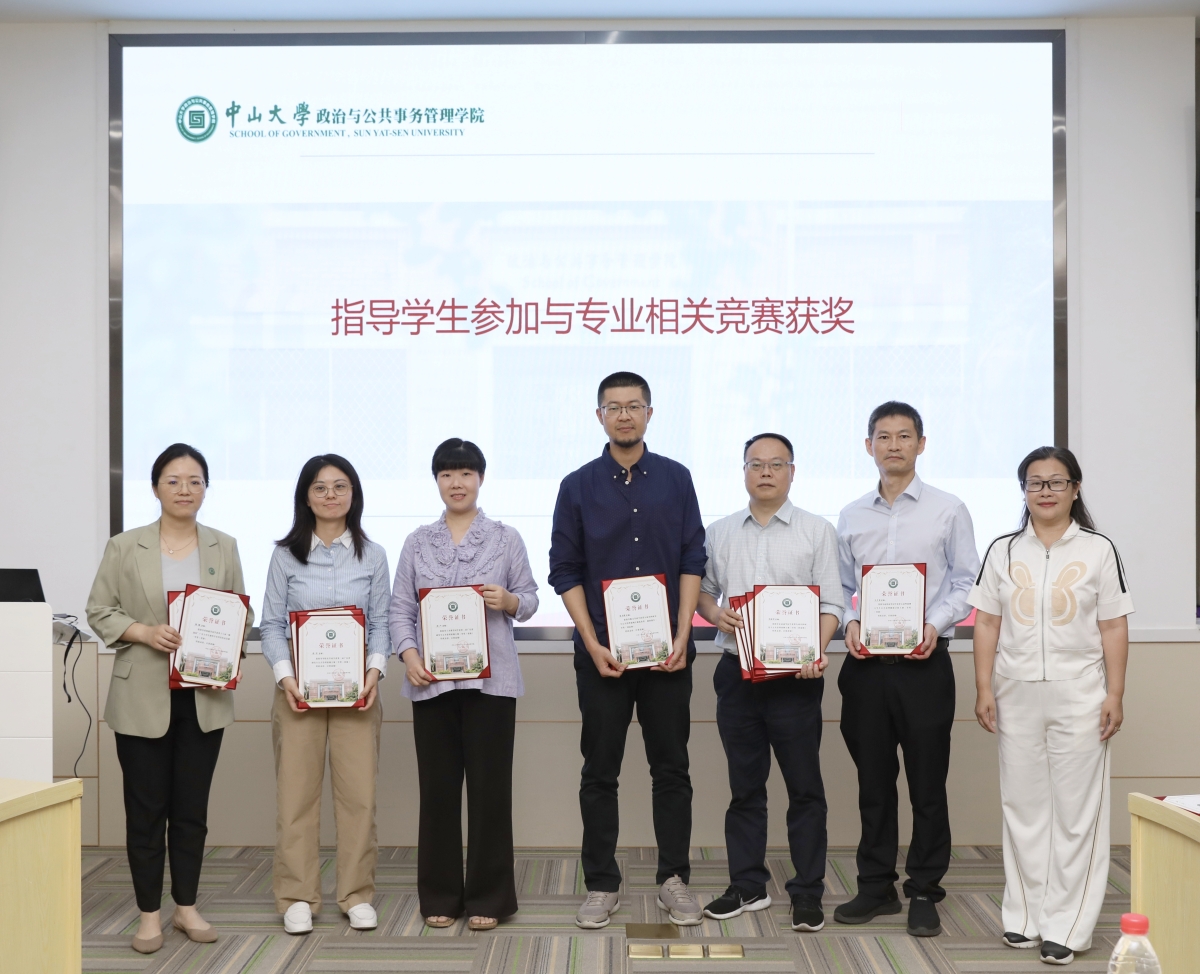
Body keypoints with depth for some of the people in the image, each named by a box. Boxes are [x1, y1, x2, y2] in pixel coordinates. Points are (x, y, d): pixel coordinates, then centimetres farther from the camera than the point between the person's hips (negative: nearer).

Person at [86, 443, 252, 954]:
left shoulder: (224, 547, 7)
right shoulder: (124, 547, -1)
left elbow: (243, 614, 8)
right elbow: (100, 611, -1)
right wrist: (145, 632, -17)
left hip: (205, 696, 2)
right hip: (143, 697, -2)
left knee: (192, 807, 9)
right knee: (146, 807, 3)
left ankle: (187, 907, 22)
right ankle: (149, 914, 15)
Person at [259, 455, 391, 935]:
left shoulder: (372, 555, 7)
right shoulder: (286, 554, 4)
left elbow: (380, 622, 7)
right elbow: (271, 624, 3)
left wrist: (375, 670, -10)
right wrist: (284, 675, -11)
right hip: (299, 687, -1)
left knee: (359, 792, 0)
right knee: (296, 791, 0)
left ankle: (357, 894, 12)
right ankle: (297, 897, 10)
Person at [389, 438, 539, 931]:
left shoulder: (506, 538, 5)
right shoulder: (418, 541, 9)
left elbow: (530, 599, 7)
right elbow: (400, 607, 6)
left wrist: (508, 601, -15)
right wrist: (408, 655, -10)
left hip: (490, 678, -1)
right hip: (433, 679, 2)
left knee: (489, 785, 1)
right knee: (438, 786, 6)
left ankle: (487, 898, 12)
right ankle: (440, 896, 18)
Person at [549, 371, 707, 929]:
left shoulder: (676, 480, 5)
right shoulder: (578, 487, 3)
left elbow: (692, 562, 3)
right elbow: (564, 572, 1)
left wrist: (681, 637, -7)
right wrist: (593, 646, -8)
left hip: (667, 651, 1)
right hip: (602, 651, 0)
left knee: (671, 768, 6)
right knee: (600, 772, 5)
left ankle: (674, 879, 17)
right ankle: (601, 886, 14)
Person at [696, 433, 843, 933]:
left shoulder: (817, 531, 0)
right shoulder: (720, 533, 10)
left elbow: (831, 604, -3)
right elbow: (701, 590, 16)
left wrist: (817, 651, -19)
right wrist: (715, 613, -6)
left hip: (795, 674, -3)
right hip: (736, 671, 3)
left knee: (804, 787, 2)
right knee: (744, 785, 11)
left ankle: (808, 892, 11)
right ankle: (747, 885, 22)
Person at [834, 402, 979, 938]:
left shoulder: (948, 510, 1)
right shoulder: (851, 516, 10)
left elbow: (966, 582, 1)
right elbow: (841, 585, 12)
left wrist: (935, 624, -14)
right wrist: (848, 622, -7)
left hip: (924, 662, -3)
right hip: (866, 663, 3)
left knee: (927, 782, 2)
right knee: (873, 781, 10)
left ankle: (924, 893, 14)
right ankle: (876, 887, 21)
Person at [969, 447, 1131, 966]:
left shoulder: (1098, 550, 1)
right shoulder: (1003, 551, 6)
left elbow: (1114, 629, 0)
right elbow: (986, 625, 6)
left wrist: (1115, 696, -5)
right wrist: (983, 690, -1)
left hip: (1078, 695, -2)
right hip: (1017, 694, 2)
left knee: (1076, 811, -1)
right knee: (1023, 807, 8)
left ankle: (1065, 927, 5)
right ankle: (1024, 917, 19)